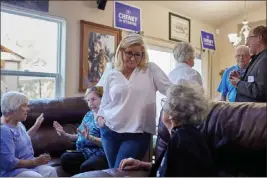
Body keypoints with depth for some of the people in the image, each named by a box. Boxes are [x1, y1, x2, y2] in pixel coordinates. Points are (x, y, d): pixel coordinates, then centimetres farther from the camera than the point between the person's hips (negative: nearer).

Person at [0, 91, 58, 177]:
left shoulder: (19, 124, 10)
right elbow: (9, 163, -24)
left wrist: (36, 125, 35)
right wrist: (35, 162, -19)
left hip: (28, 164, 9)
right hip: (11, 171, -8)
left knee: (51, 171, -17)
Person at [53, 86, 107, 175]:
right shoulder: (88, 115, 16)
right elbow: (80, 136, 22)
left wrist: (89, 137, -29)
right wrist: (65, 134, 12)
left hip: (101, 154, -7)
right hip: (85, 152, 7)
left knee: (85, 167, -34)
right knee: (65, 158, -20)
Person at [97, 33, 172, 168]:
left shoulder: (151, 70, -1)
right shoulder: (112, 75, 8)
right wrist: (100, 116, 2)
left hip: (138, 133, -4)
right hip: (110, 131, 4)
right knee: (113, 171, 16)